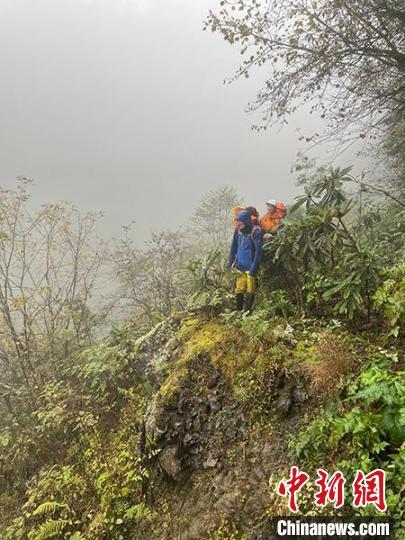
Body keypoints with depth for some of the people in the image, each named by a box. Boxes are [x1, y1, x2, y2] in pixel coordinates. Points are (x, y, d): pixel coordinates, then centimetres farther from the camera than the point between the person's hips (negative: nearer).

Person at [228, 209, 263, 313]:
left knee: (250, 290, 3)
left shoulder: (255, 232, -15)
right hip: (240, 266, 5)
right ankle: (238, 310, 21)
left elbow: (258, 251, -16)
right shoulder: (238, 230, 2)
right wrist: (230, 262, 9)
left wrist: (254, 268, -18)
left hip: (250, 266, -5)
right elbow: (234, 247, 13)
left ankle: (248, 311, 15)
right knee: (239, 289, 9)